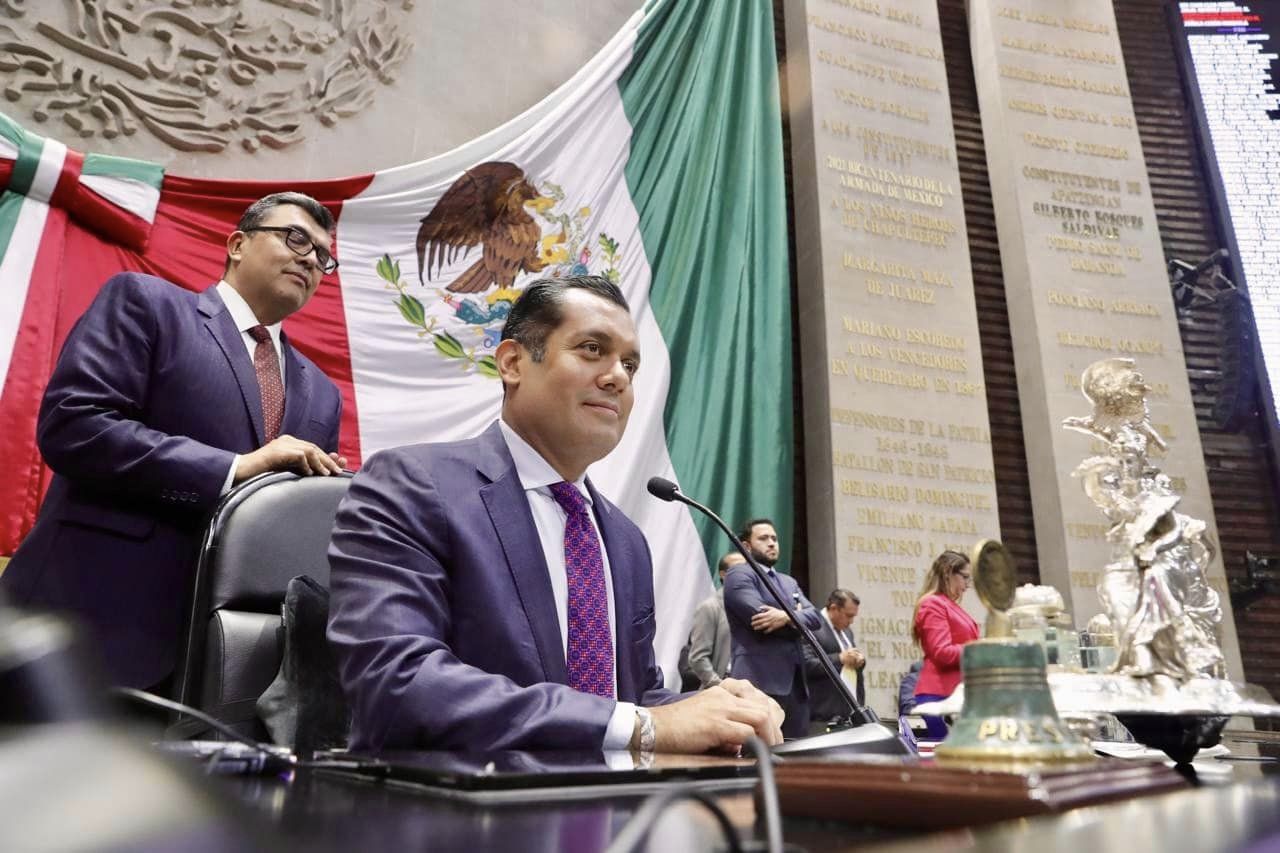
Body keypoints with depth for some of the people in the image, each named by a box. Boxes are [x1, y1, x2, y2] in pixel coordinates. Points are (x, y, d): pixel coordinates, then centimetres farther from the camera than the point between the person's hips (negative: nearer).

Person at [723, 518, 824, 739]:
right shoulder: (739, 575, 0)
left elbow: (815, 617, 8)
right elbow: (760, 617, -15)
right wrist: (796, 615, 1)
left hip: (795, 682, 8)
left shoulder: (789, 582, 24)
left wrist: (787, 617, -13)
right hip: (761, 682, -7)